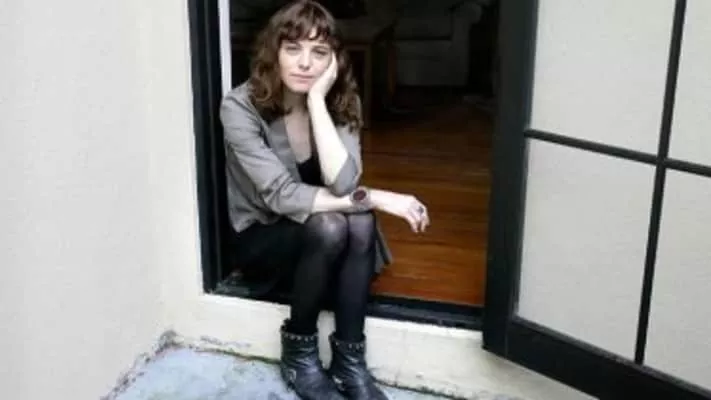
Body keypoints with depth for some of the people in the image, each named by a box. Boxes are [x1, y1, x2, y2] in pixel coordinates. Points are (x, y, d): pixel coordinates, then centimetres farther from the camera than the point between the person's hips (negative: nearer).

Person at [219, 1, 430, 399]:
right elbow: (281, 195, -29)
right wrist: (374, 198, -30)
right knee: (327, 227, -33)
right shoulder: (240, 106, -22)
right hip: (260, 239, -3)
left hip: (321, 241, 3)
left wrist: (317, 100, -31)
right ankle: (299, 355, -13)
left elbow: (342, 183, -28)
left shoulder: (341, 101, -11)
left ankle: (350, 362, -19)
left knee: (359, 224, -30)